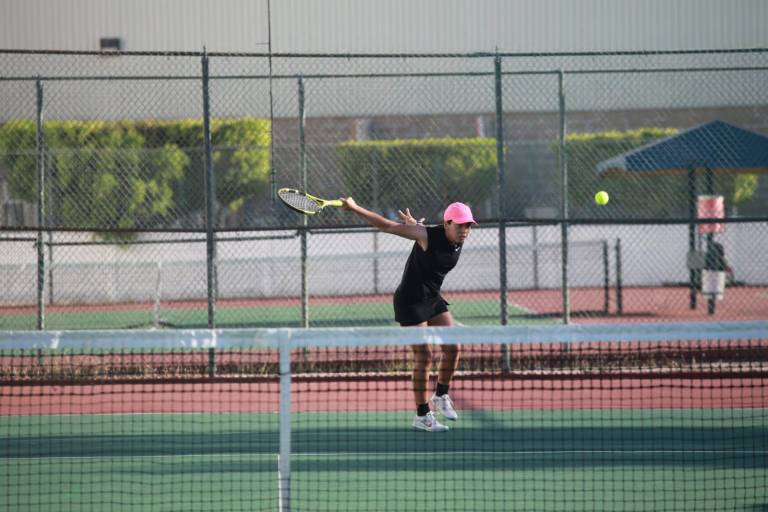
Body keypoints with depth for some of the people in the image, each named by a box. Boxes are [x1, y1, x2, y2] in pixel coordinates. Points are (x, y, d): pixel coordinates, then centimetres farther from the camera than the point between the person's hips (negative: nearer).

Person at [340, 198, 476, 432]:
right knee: (424, 356, -8)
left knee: (452, 348, 5)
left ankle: (441, 396, 29)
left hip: (433, 298, 8)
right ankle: (422, 416, 2)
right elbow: (387, 225, -20)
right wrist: (354, 208, -20)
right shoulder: (428, 235, -25)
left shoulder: (458, 242, -3)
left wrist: (414, 225, 6)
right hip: (410, 301, -8)